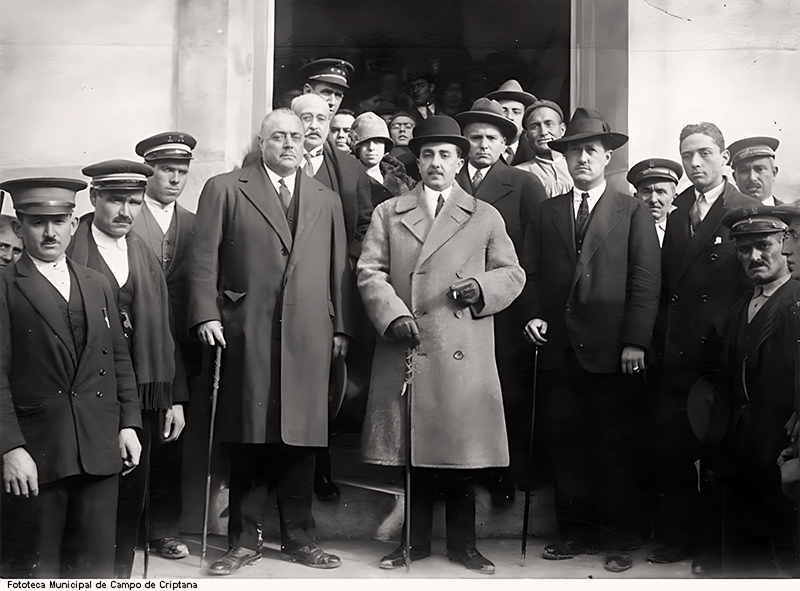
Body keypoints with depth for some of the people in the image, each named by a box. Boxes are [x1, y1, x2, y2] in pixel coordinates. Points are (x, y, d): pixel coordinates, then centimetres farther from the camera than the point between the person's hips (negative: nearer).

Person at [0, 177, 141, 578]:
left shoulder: (98, 285, 14)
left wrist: (128, 424, 7)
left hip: (100, 452, 4)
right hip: (35, 455, -4)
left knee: (96, 564, 9)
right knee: (34, 569, 5)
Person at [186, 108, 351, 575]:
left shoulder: (327, 200, 19)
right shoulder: (224, 190, 8)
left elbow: (338, 269, 15)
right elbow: (203, 259, 2)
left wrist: (340, 328, 8)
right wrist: (207, 316, -8)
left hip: (308, 337, 3)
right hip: (247, 333, -2)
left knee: (301, 438, 5)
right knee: (249, 438, 2)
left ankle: (298, 536, 17)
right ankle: (245, 539, 13)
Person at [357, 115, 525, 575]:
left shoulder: (486, 216, 13)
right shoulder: (388, 213, 13)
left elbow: (512, 273, 11)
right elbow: (370, 272, 5)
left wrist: (482, 288, -9)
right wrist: (393, 315, -10)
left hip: (464, 357, 0)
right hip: (406, 350, 1)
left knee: (463, 447, 3)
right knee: (413, 447, 6)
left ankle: (463, 544, 18)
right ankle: (417, 541, 21)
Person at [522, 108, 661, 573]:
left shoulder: (633, 211, 5)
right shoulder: (546, 213, 16)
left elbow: (646, 281, -2)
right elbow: (533, 276, 16)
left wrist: (635, 341, -10)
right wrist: (533, 316, -2)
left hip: (612, 350, -3)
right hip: (559, 349, 3)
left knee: (616, 447, 3)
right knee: (566, 444, 7)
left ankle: (620, 539, 15)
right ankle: (577, 531, 19)